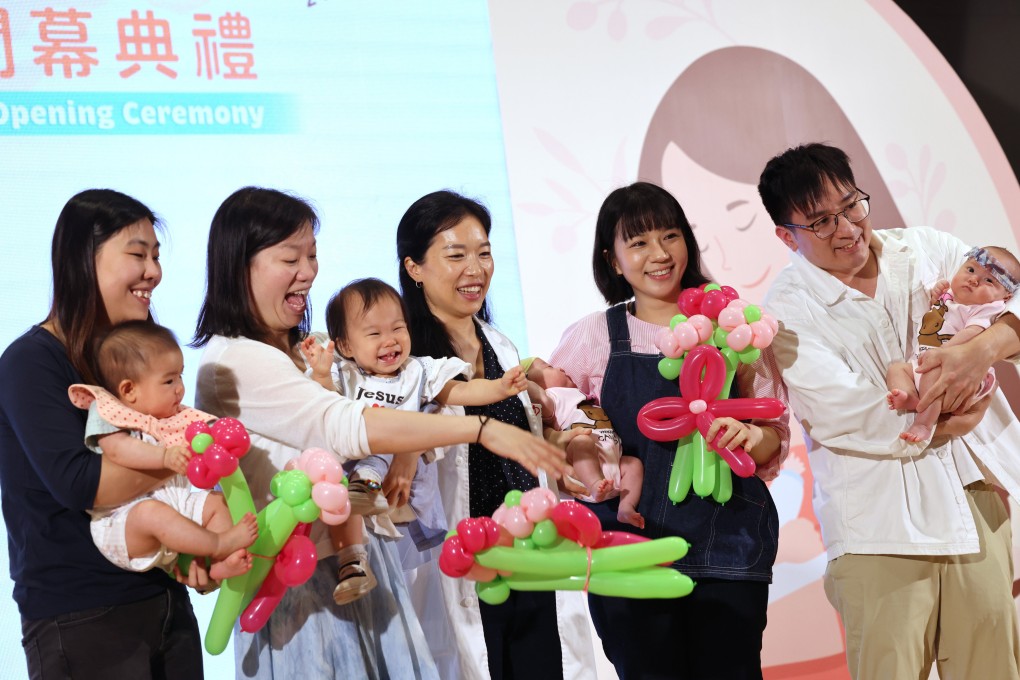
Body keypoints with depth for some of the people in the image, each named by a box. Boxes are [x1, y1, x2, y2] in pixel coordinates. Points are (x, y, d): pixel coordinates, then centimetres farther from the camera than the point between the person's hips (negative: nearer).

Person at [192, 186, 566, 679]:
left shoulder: (292, 351, 12)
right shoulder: (234, 361, -18)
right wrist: (482, 429, -30)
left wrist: (379, 476, 2)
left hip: (354, 562, 9)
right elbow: (346, 424, -27)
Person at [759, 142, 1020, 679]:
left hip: (974, 493, 4)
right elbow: (857, 418, -16)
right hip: (879, 527, -4)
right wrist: (949, 422, -7)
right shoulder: (787, 314, -8)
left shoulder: (925, 249, 7)